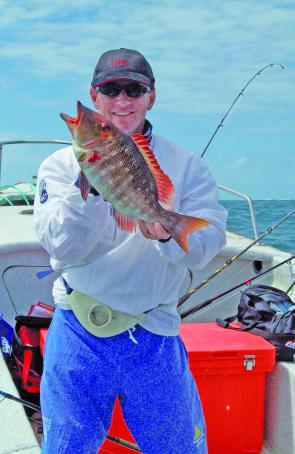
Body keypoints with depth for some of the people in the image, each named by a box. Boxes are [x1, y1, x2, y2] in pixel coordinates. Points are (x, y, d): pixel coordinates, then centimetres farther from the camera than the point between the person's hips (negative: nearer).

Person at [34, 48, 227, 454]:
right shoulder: (62, 165, 0)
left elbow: (208, 244, -9)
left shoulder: (185, 166, 1)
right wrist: (89, 184, -28)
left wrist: (169, 235, -30)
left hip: (155, 337, 1)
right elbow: (63, 248, -13)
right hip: (78, 334, 0)